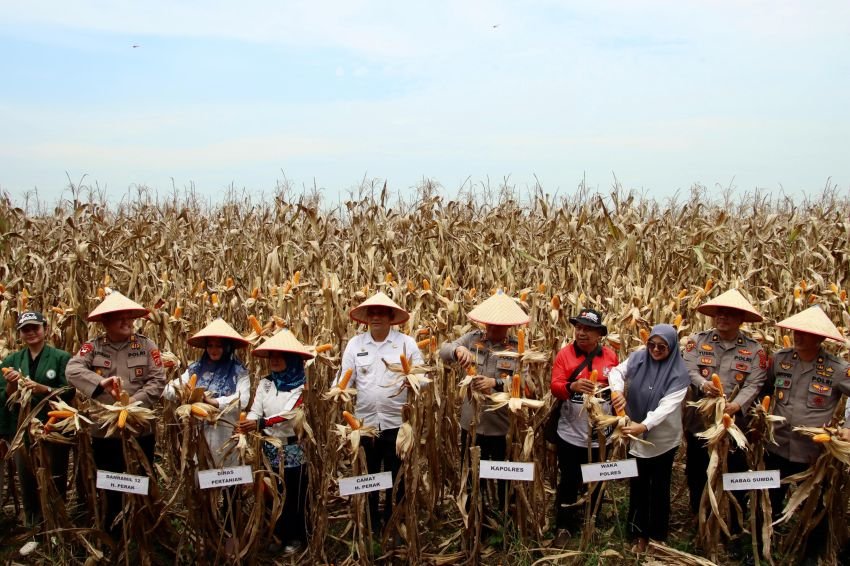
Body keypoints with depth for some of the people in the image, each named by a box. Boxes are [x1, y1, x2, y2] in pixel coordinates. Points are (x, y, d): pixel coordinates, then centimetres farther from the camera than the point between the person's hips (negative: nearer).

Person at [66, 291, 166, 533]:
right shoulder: (92, 347, -1)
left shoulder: (147, 346, -3)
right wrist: (101, 382, -33)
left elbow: (158, 381, -9)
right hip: (104, 431, 1)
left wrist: (133, 403, -22)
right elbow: (72, 370, -17)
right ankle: (112, 535, 34)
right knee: (108, 487, 15)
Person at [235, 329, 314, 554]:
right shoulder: (265, 383, 4)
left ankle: (296, 537, 24)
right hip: (270, 449, 4)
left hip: (294, 449, -4)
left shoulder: (301, 385, -10)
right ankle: (278, 534, 32)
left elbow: (291, 415, -22)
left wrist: (260, 423, -33)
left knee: (294, 495, 6)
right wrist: (245, 431, -25)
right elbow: (255, 411, -5)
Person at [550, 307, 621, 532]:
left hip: (600, 434, 3)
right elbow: (554, 386, -16)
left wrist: (621, 398, -11)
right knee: (569, 480, 11)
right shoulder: (565, 353, -9)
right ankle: (564, 524, 30)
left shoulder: (610, 355, -2)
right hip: (571, 434, -2)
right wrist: (572, 387, -35)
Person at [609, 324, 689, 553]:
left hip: (664, 438, -3)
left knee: (659, 486, 12)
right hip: (637, 435, 3)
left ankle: (658, 535, 30)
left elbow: (667, 405, -27)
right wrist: (618, 390, -27)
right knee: (638, 484, 16)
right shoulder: (638, 357, -9)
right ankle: (640, 533, 34)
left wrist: (644, 425, -42)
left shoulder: (678, 372, -18)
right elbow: (617, 371, -3)